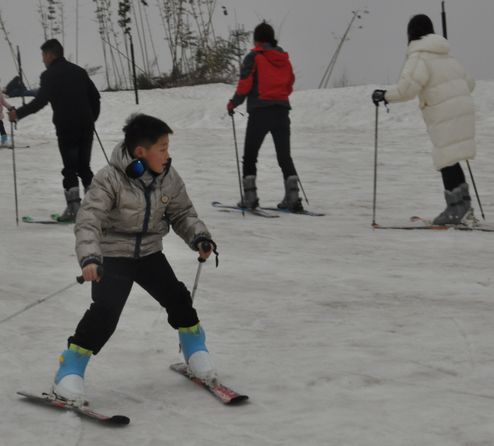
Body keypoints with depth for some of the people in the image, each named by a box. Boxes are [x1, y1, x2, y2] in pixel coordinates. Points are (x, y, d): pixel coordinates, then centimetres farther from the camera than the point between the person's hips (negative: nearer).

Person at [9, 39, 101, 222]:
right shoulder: (79, 71, 13)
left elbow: (39, 102, -15)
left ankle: (73, 208, -6)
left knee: (70, 168, 0)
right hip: (86, 128, 5)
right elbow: (95, 96, 14)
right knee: (84, 167, 14)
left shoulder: (50, 75, -6)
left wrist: (18, 113, -6)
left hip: (66, 128, -5)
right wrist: (92, 119, 24)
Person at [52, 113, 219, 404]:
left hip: (150, 254, 5)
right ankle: (71, 369, -4)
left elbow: (182, 212, 7)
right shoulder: (110, 180, -24)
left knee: (177, 298, 3)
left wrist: (199, 237, -10)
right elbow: (89, 220, -27)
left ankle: (195, 349, 31)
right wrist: (89, 257, -40)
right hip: (113, 256, -5)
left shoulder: (169, 178, -6)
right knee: (105, 312, -18)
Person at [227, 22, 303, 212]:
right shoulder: (284, 59, 10)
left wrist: (232, 104, 6)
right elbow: (289, 86, 14)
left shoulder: (254, 58, -6)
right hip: (282, 111, 4)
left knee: (250, 155, 6)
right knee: (284, 156, 10)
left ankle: (250, 196, 0)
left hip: (259, 112, -4)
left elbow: (244, 86, -9)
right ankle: (292, 196, -1)